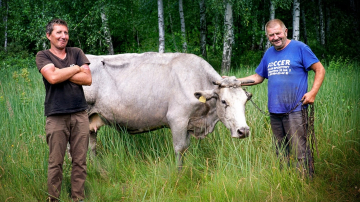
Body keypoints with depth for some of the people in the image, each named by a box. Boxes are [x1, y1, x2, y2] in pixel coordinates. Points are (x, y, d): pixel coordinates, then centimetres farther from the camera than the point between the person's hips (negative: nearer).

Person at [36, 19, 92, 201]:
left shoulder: (76, 53, 13)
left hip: (79, 114, 3)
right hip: (56, 116, -2)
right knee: (55, 162, -2)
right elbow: (52, 77, -13)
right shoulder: (43, 56, 6)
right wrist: (75, 69, 0)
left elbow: (88, 79, 1)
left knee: (80, 161, 2)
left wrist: (61, 74, -5)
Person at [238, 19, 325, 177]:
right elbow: (257, 77, 24)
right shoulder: (269, 54, 15)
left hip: (294, 110, -6)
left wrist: (313, 92, -14)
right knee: (280, 152, 13)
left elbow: (320, 70, -2)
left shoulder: (299, 48, -2)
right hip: (274, 111, 6)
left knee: (300, 151, -11)